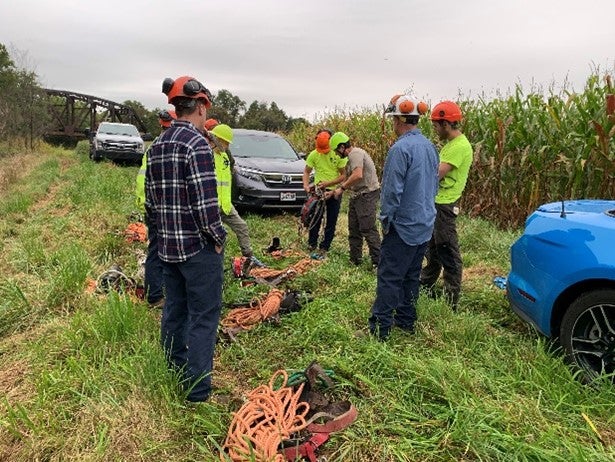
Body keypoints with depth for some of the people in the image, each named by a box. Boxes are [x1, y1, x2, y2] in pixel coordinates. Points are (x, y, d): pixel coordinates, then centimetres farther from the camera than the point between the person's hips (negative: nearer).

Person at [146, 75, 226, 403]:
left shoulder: (156, 147, 10)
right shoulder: (196, 144, -16)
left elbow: (150, 200, 13)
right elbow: (206, 202, -22)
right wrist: (218, 237, -10)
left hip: (167, 246, 8)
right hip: (198, 247, -8)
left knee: (173, 312, 18)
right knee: (203, 317, 2)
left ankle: (174, 375, 33)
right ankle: (197, 389, 11)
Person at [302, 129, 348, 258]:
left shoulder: (339, 154, -10)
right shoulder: (313, 154, -3)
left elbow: (343, 175, -9)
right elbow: (306, 171, 6)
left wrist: (328, 183, -19)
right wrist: (306, 185, -12)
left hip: (334, 192, -1)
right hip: (318, 191, 2)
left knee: (331, 223, 3)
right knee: (315, 219, 6)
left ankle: (324, 248, 11)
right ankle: (311, 244, 21)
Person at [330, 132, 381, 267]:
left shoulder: (356, 153, -13)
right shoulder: (352, 156, 19)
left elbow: (358, 175, -28)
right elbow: (350, 178, 23)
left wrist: (342, 188, -18)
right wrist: (334, 191, 20)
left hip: (367, 195, -11)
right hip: (356, 195, 11)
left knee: (368, 229, -10)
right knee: (354, 229, 13)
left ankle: (377, 261, -6)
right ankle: (355, 259, 23)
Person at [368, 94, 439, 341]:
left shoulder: (400, 148, -19)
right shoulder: (429, 146, 8)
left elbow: (392, 190, -20)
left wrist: (385, 218, -8)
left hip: (404, 225, -9)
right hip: (425, 224, 9)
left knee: (389, 277, -3)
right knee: (412, 275, 16)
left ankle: (379, 328, 3)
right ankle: (406, 320, 27)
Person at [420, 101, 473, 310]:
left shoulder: (460, 146, -18)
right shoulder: (452, 143, 14)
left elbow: (437, 174, -23)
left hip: (445, 205, -10)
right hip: (438, 202, 10)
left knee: (448, 253, -2)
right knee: (432, 248, 20)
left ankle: (451, 301, 8)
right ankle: (426, 286, 36)